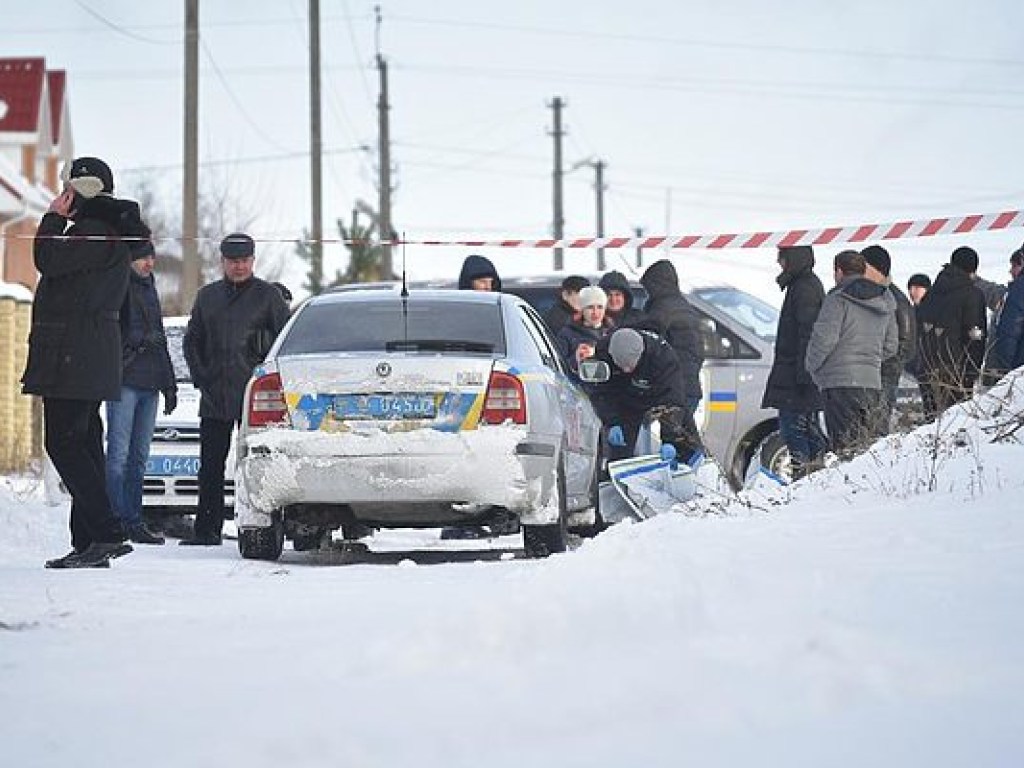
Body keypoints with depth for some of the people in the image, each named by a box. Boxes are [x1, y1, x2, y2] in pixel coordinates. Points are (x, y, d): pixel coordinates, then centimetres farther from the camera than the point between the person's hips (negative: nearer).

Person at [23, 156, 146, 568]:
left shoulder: (97, 233, -14)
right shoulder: (108, 232, 19)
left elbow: (48, 260, -19)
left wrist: (54, 218, -9)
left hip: (74, 357, -11)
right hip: (88, 357, 11)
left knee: (63, 442, -12)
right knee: (82, 444, 10)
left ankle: (106, 534, -17)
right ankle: (88, 542, 11)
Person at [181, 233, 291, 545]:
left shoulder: (268, 295, 3)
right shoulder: (208, 296, 15)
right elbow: (191, 340, 20)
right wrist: (201, 377, 6)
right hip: (214, 399, 4)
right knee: (210, 467, 3)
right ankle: (207, 529, 7)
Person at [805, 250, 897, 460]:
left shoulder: (838, 299, -8)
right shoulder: (884, 302, 16)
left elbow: (824, 338, -13)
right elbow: (891, 346, 20)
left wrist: (812, 366, 2)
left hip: (840, 382, -7)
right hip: (872, 382, 7)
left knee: (845, 443, -10)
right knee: (870, 441, 11)